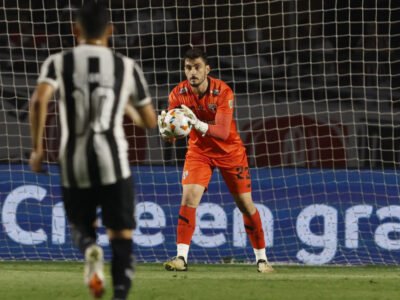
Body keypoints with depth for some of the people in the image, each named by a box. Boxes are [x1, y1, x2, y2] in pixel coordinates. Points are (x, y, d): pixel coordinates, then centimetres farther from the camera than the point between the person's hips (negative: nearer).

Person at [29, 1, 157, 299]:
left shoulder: (59, 62, 6)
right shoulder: (126, 67, 10)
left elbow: (39, 100, -13)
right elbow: (151, 121, 17)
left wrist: (37, 148, -4)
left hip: (74, 164, 1)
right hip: (113, 162, -1)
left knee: (81, 226, 23)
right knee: (122, 238, 4)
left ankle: (89, 248, -12)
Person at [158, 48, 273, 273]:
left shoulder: (223, 92, -25)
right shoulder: (179, 94, -15)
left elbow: (223, 132, -34)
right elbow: (170, 132, -17)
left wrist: (198, 124, -51)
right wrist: (166, 130, -42)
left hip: (230, 151, -2)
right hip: (199, 151, 2)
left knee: (245, 203, 0)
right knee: (189, 197, -19)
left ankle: (262, 258, 14)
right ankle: (181, 257, -18)